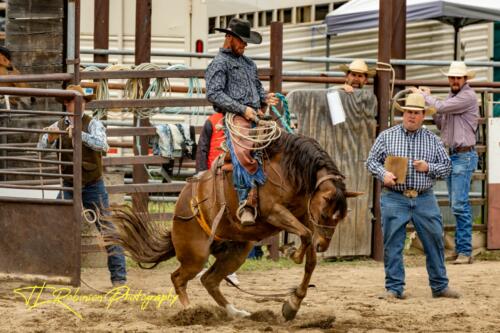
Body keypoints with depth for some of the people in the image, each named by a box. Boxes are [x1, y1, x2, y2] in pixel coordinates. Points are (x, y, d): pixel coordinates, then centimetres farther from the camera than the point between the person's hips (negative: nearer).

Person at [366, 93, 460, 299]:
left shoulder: (432, 140, 9)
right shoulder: (387, 136, 6)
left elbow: (447, 166, 10)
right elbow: (371, 161, 7)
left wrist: (428, 168, -8)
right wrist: (383, 174, -12)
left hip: (424, 199, 1)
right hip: (394, 199, -1)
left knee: (435, 241, 4)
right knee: (393, 244, -1)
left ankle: (440, 286, 16)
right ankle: (394, 288, 6)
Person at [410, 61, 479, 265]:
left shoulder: (468, 96, -12)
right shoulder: (451, 97, 16)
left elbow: (441, 107, -18)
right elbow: (442, 124, 19)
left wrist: (423, 95, -1)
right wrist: (428, 100, 9)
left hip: (464, 155, -9)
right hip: (450, 154, 9)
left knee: (460, 204, -12)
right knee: (456, 204, 11)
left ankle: (465, 251, -11)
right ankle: (459, 248, 16)